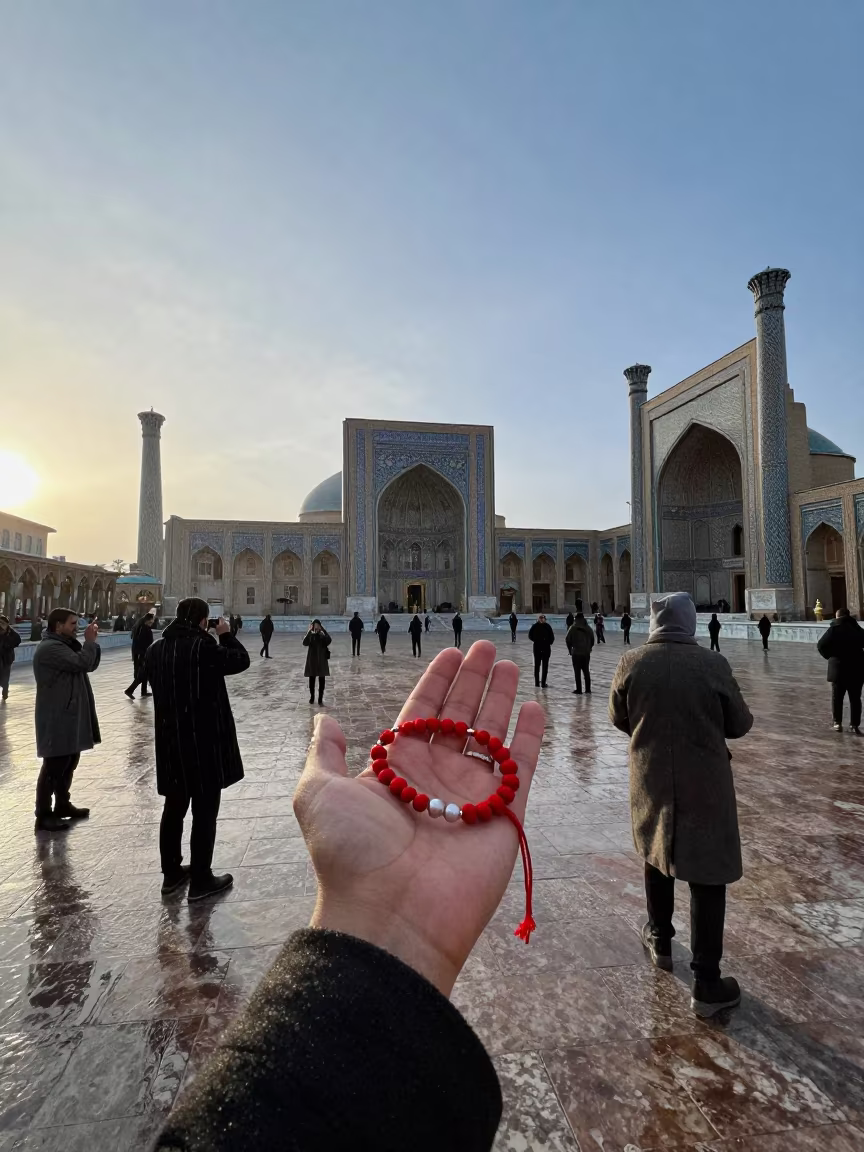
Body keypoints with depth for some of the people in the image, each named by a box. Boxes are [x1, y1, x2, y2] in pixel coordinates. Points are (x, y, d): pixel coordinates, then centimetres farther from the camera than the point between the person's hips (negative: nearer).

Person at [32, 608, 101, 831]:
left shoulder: (65, 645, 15)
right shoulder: (50, 648, -18)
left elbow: (90, 665, 12)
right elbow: (81, 663, -28)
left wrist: (92, 642, -2)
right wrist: (90, 641, -15)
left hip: (70, 716, 10)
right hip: (57, 718, -10)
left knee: (69, 762, 18)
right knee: (53, 765, -2)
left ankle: (62, 805, 31)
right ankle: (43, 815, 8)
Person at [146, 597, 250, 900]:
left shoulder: (155, 650, 3)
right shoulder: (203, 647, -18)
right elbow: (241, 661, -8)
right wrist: (226, 634, 7)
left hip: (170, 739, 7)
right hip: (204, 739, -7)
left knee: (174, 806, 19)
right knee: (204, 810, 4)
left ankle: (171, 873, 31)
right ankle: (200, 881, 13)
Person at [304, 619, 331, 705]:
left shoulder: (323, 636, -2)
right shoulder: (310, 635, -1)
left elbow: (329, 641, -23)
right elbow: (305, 643, -20)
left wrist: (323, 630, -25)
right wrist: (309, 631, -25)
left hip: (322, 661, 0)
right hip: (312, 660, 0)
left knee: (321, 680, 3)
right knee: (311, 680, 9)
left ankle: (320, 698, 11)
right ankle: (312, 697, 24)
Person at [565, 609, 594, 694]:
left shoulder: (573, 628, -9)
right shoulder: (588, 628, 5)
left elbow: (567, 640, -9)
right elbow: (592, 640, 8)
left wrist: (570, 650, 3)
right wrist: (588, 649, 16)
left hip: (576, 653, -4)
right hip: (586, 653, 4)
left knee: (577, 672, 2)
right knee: (586, 671, 13)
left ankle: (579, 690, 4)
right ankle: (588, 690, 16)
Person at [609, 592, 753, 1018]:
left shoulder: (631, 664, -10)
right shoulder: (713, 665, -15)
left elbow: (619, 718, 2)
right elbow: (740, 724, -3)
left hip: (651, 779, 3)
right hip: (705, 783, -2)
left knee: (656, 855, 24)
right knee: (707, 876, 9)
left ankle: (660, 941, 41)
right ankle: (706, 983, 16)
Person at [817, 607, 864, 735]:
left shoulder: (833, 629, -5)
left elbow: (821, 645, -12)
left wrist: (830, 656, 2)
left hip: (838, 668, -2)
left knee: (837, 697, 9)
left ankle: (838, 723, 11)